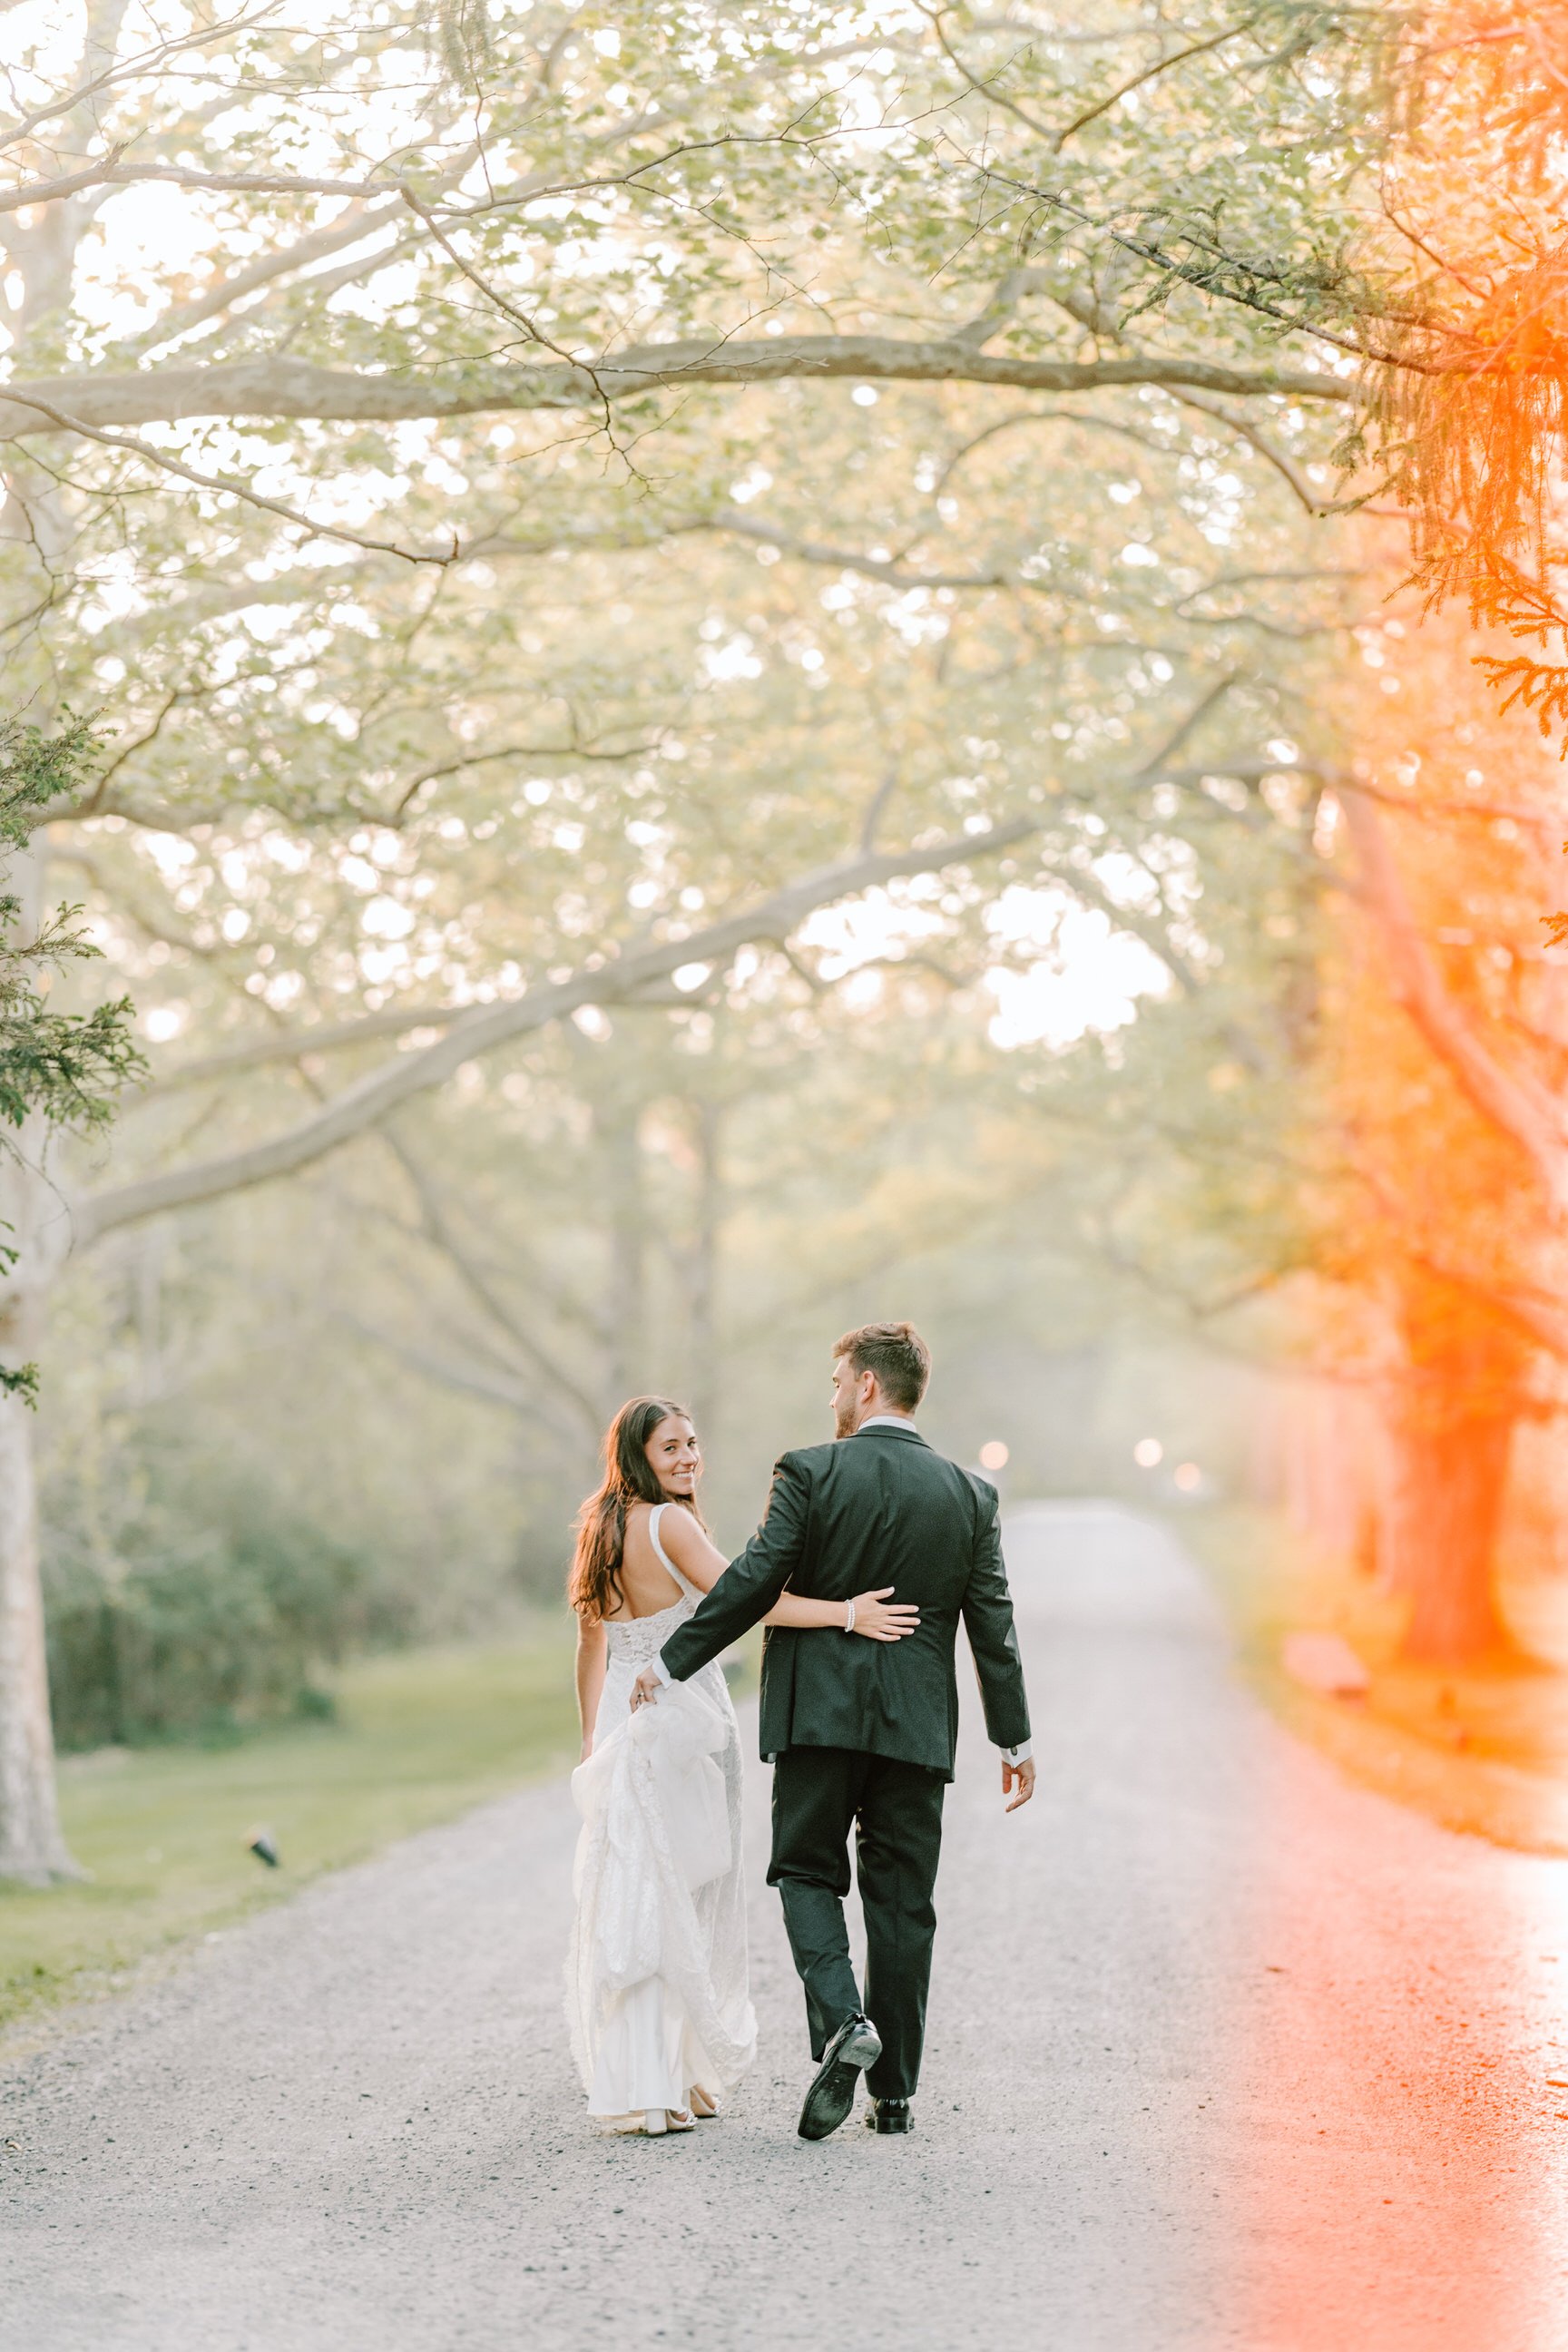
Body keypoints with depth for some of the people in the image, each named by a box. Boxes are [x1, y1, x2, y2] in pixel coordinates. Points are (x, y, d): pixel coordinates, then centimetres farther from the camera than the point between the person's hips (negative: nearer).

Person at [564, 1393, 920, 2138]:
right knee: (678, 1901, 1)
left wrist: (593, 1738, 23)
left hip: (622, 1718, 7)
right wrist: (846, 1612, -27)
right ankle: (668, 2085, 6)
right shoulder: (668, 1522, -14)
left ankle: (629, 2079, 12)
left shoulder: (603, 1526, 10)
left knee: (629, 1900, 9)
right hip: (682, 1725, -7)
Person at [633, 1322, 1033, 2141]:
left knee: (807, 1870, 10)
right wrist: (1015, 1738, 12)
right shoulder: (969, 1493, 4)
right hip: (916, 1725, 3)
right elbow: (992, 1626, 5)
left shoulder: (809, 1473, -6)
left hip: (819, 1711, -3)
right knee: (901, 1897, 8)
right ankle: (893, 2089, 11)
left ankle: (842, 2020, -16)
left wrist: (672, 1662, 0)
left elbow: (752, 1582, -9)